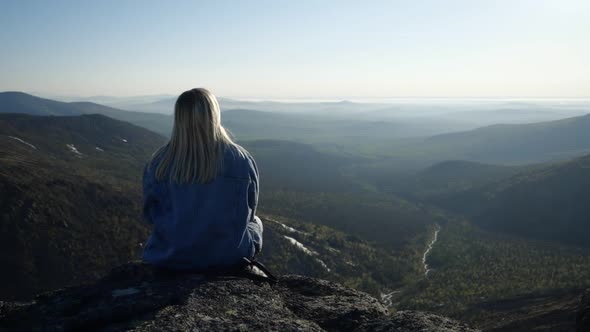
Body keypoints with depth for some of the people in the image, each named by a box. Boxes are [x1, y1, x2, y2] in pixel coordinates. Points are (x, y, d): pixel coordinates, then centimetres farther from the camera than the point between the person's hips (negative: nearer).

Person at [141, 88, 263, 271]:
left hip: (171, 259, 1)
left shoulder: (159, 164, -14)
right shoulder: (241, 160, -14)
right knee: (255, 222, 31)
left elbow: (151, 215, -1)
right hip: (230, 257, 0)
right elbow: (248, 212, -1)